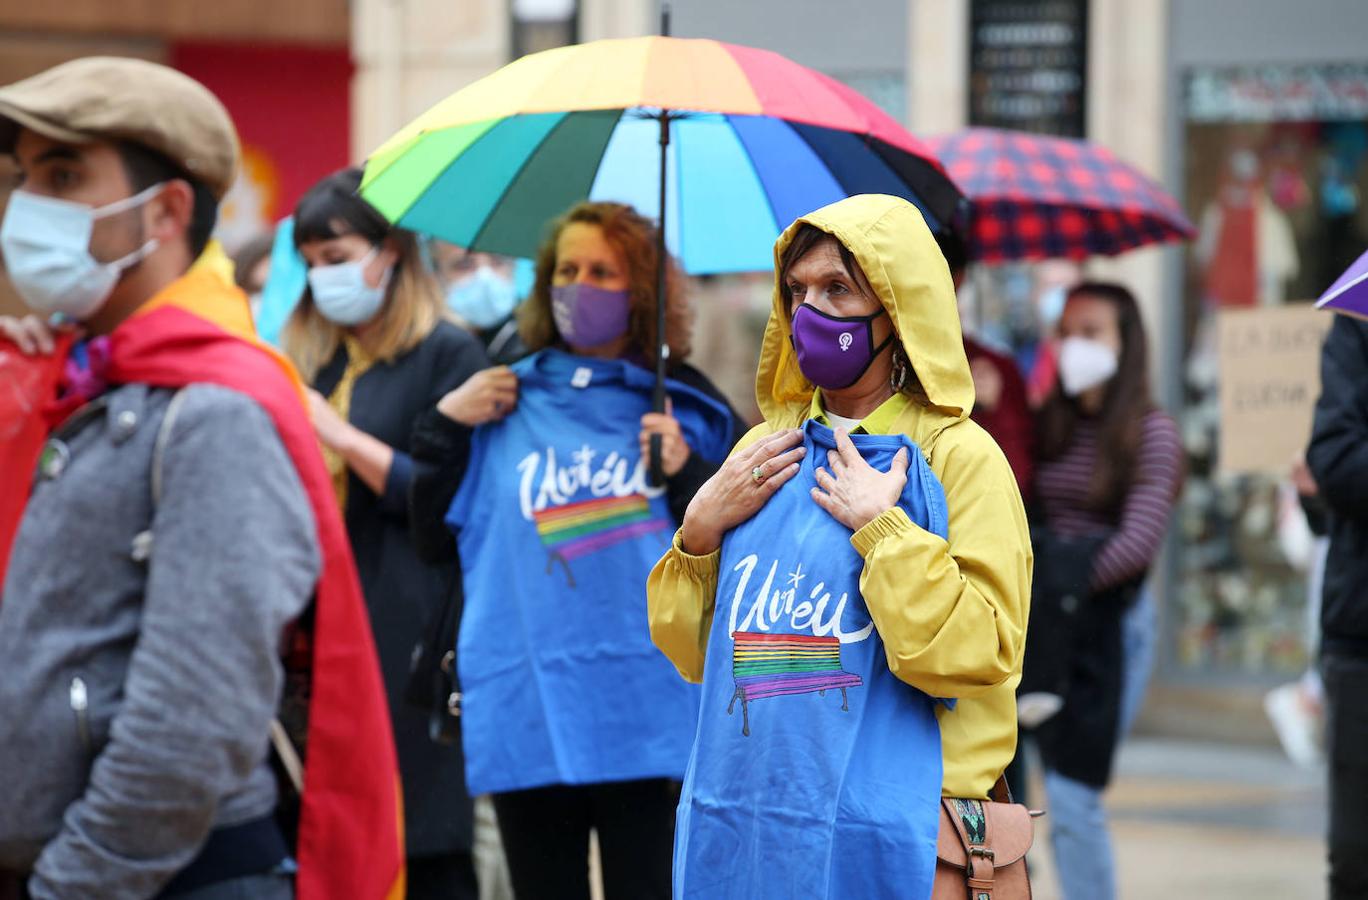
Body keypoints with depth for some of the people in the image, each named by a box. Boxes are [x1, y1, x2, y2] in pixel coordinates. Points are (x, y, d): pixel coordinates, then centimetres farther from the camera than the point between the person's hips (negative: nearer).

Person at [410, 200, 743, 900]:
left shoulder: (683, 409, 8)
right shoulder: (504, 405, 13)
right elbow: (435, 537, 12)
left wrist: (687, 475, -9)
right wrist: (446, 428, 3)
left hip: (648, 713, -2)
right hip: (524, 713, 2)